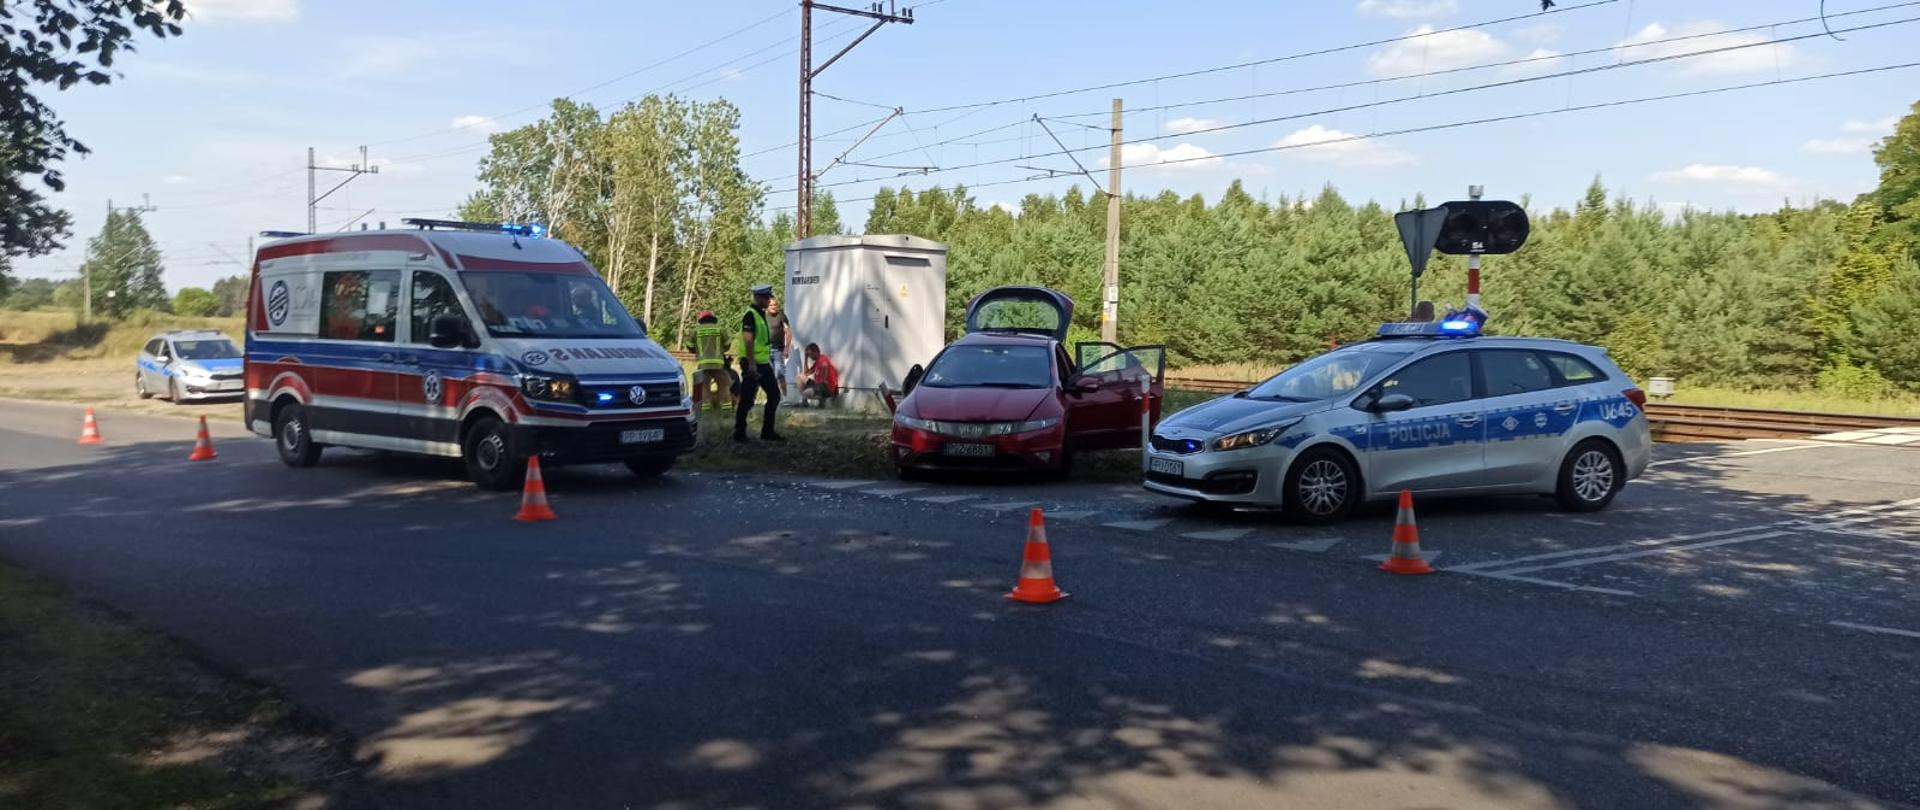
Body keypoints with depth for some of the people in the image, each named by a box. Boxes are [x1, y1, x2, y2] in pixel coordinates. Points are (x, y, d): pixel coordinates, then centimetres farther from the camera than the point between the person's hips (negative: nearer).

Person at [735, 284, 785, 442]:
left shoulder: (762, 314, 16)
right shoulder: (750, 315, -14)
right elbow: (748, 341, -20)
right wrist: (751, 364, -24)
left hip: (763, 363, 10)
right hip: (753, 364, -10)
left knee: (774, 395, 10)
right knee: (747, 400, -3)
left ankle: (767, 432, 16)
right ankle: (739, 433, 7)